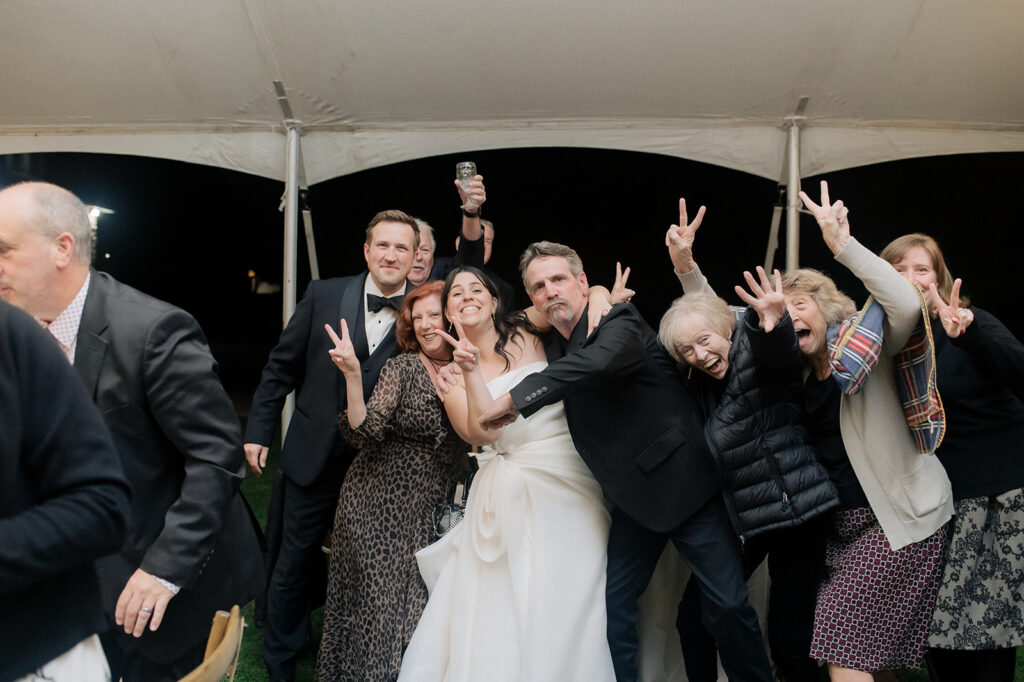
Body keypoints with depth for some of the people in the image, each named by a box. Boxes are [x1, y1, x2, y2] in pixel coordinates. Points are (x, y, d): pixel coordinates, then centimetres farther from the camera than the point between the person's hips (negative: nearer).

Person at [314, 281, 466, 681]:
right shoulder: (404, 367, -10)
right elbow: (366, 432, -17)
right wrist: (353, 376, -31)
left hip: (429, 513, 4)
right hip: (379, 507, -4)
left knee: (419, 609, 10)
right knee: (379, 605, 4)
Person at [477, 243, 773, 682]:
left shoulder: (619, 323, -14)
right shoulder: (552, 346, 7)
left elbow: (596, 361, -39)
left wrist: (515, 398, -35)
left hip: (687, 484, -6)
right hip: (634, 499, 6)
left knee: (728, 604, 0)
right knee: (611, 606, 5)